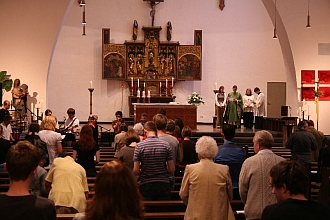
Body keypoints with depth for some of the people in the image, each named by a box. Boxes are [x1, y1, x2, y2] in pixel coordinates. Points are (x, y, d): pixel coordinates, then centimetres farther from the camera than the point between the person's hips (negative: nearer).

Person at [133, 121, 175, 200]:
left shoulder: (139, 146, -6)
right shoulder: (166, 145, -2)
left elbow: (136, 171, -8)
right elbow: (171, 170, -2)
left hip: (146, 185, -1)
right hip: (163, 184, 1)